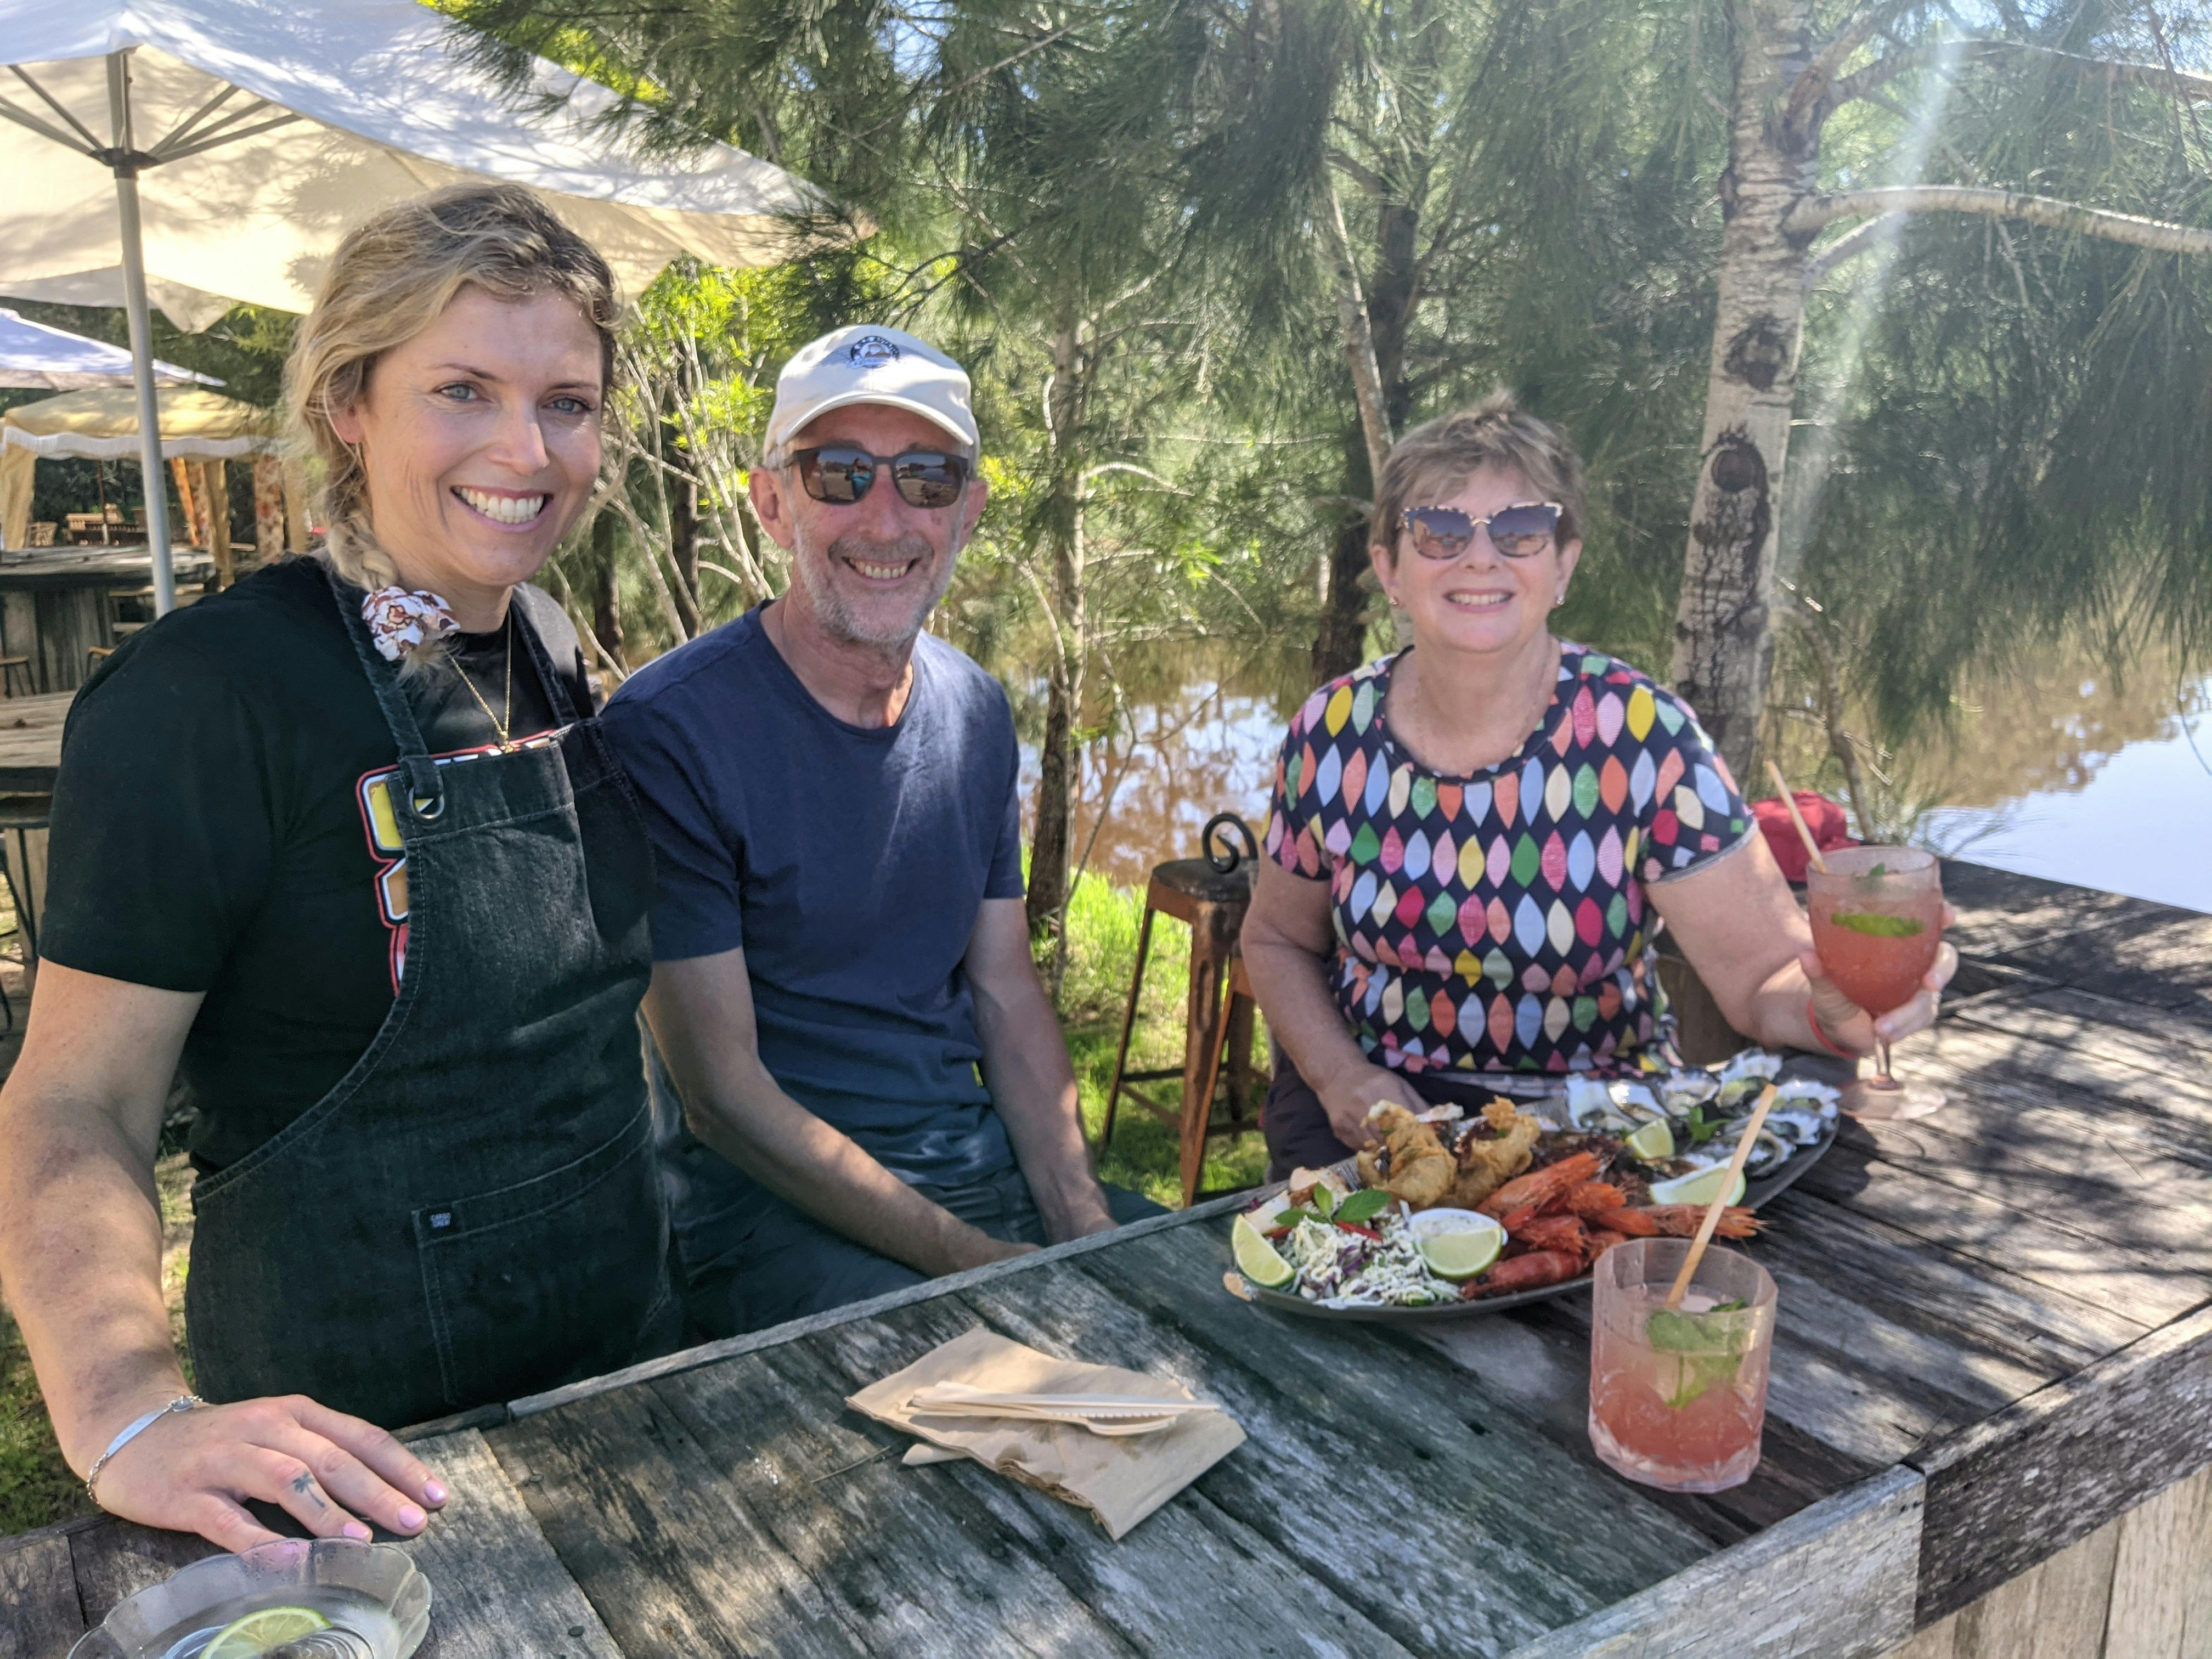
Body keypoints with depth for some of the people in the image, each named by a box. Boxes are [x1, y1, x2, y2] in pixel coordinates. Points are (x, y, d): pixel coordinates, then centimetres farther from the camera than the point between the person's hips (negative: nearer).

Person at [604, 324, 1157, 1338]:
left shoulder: (977, 713, 6)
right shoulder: (666, 731, -14)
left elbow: (1006, 994, 10)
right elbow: (722, 1094, -14)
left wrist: (1080, 1220, -5)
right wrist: (979, 1261, -18)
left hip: (987, 1162, 7)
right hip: (774, 1203, -6)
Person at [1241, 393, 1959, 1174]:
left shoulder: (1641, 734, -13)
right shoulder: (1333, 734, -6)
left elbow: (1768, 977, -14)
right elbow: (1278, 940, 8)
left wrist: (1840, 1010, -37)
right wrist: (1340, 1077, -9)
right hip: (1370, 1102, 2)